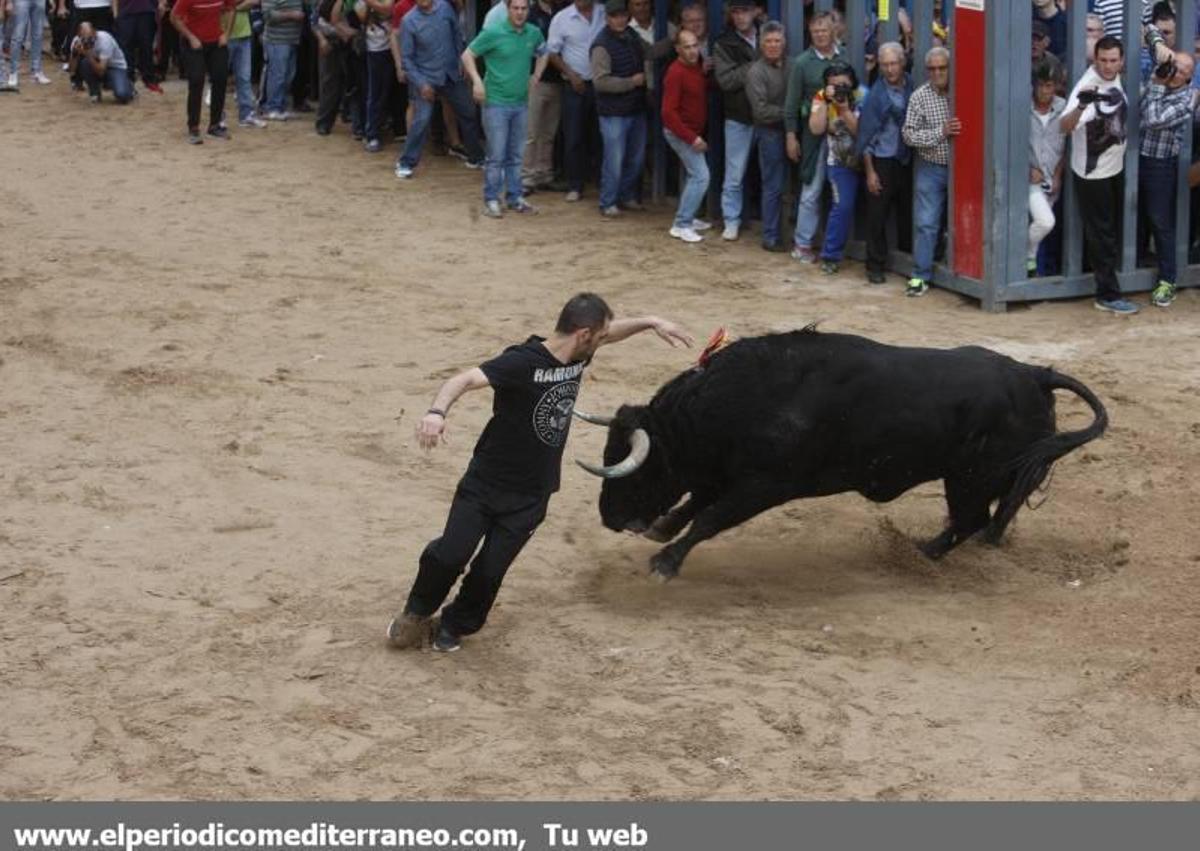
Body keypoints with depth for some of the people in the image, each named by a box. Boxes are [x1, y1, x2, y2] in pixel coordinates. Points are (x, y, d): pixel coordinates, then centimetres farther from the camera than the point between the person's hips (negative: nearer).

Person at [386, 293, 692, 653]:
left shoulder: (578, 355, -2)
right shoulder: (521, 362, -24)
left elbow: (611, 331, 21)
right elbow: (465, 379, -38)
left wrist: (650, 322, 12)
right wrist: (436, 412, -56)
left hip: (529, 498, 5)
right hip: (484, 484, -5)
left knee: (490, 570, 1)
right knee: (451, 553, -10)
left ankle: (454, 626, 28)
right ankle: (416, 613, 20)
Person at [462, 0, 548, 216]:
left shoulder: (534, 34, 3)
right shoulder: (493, 33, -12)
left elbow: (543, 53, 24)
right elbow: (467, 55, -6)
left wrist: (536, 76, 11)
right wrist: (477, 81, -17)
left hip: (521, 103, 5)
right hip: (496, 103, -5)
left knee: (516, 156, 13)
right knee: (496, 156, -3)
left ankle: (515, 197, 22)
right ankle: (491, 200, 6)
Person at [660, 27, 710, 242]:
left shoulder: (698, 65, 2)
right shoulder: (676, 73, -23)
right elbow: (669, 112, -25)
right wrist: (692, 138, -24)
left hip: (694, 131, 9)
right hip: (681, 133, -9)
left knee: (693, 174, 17)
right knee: (701, 176, -11)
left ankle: (687, 218, 29)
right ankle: (681, 225, -8)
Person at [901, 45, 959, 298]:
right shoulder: (920, 96, -2)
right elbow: (909, 135, -7)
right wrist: (941, 132, -17)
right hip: (932, 169, 0)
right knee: (927, 223, -1)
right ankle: (920, 276, 5)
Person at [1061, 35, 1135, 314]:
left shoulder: (1115, 80, -3)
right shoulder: (1088, 86, -26)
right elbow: (1066, 126, -41)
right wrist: (1081, 105, -58)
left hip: (1114, 168, 8)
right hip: (1092, 173, -8)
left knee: (1110, 230, 21)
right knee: (1101, 235, -2)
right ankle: (1108, 295, 4)